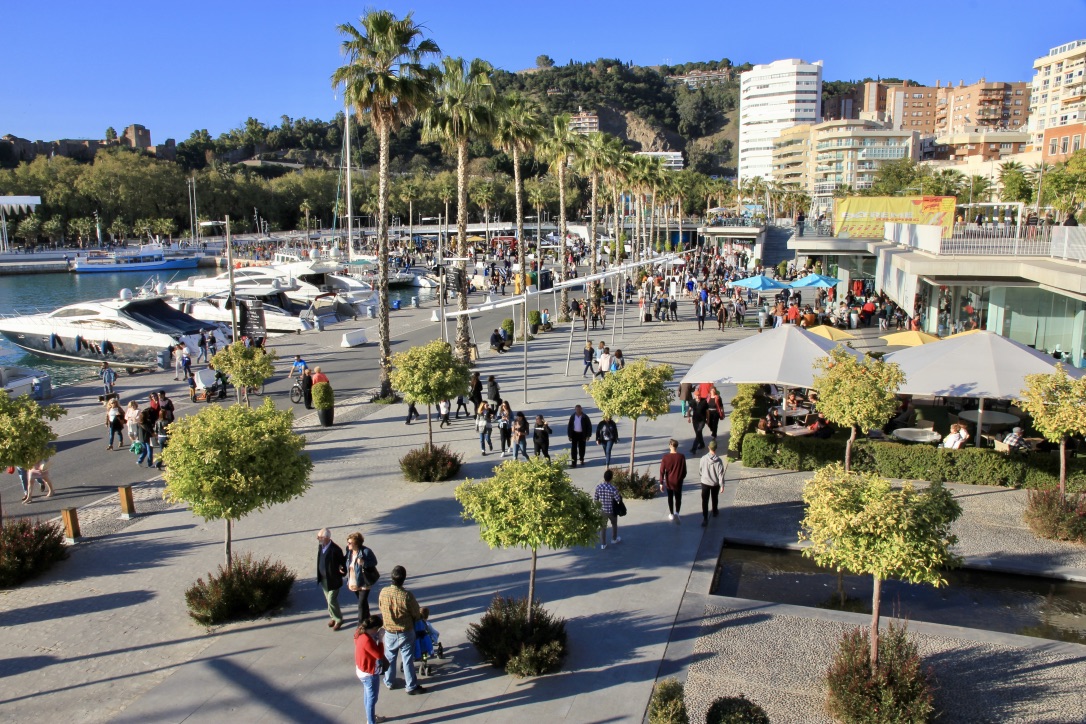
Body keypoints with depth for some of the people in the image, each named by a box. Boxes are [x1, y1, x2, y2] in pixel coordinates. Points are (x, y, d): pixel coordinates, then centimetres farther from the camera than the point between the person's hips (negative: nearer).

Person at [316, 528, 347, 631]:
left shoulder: (335, 549, -26)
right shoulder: (320, 546, -3)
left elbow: (343, 562, -14)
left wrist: (342, 571, -16)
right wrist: (319, 576, 12)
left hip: (333, 580, -7)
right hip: (323, 579, 7)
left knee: (332, 600, -1)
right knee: (328, 600, 18)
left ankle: (338, 619, 18)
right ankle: (333, 617, 37)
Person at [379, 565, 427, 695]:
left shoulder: (383, 592, -16)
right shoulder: (407, 595, -27)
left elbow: (381, 608, 3)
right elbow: (416, 615, -14)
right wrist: (421, 616, 10)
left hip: (389, 632, 3)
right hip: (405, 633, -3)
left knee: (389, 657, 23)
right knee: (408, 660, 12)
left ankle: (389, 682, 39)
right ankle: (411, 687, 22)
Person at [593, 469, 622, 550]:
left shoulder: (598, 487, -13)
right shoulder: (613, 489, -26)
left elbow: (596, 499, -5)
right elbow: (618, 499, -18)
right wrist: (620, 496, 4)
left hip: (602, 510, 2)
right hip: (611, 510, -2)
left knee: (603, 526, 16)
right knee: (614, 524, 25)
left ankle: (603, 544, 20)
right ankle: (614, 539, 43)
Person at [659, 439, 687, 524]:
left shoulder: (665, 457, -13)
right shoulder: (681, 457, -13)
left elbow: (662, 471, -11)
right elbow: (684, 470, -5)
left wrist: (661, 483, -4)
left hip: (668, 481, 1)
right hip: (678, 481, -1)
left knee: (670, 497, 18)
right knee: (678, 498, 12)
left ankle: (671, 514, 28)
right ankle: (676, 513, -9)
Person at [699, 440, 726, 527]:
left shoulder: (704, 459, -13)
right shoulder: (719, 460, -17)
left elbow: (700, 470, 0)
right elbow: (720, 474, -15)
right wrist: (722, 485, -7)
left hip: (705, 482, 0)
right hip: (715, 483, 1)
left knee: (705, 501, 2)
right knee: (715, 499, 24)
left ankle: (705, 518, -6)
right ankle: (715, 512, 44)